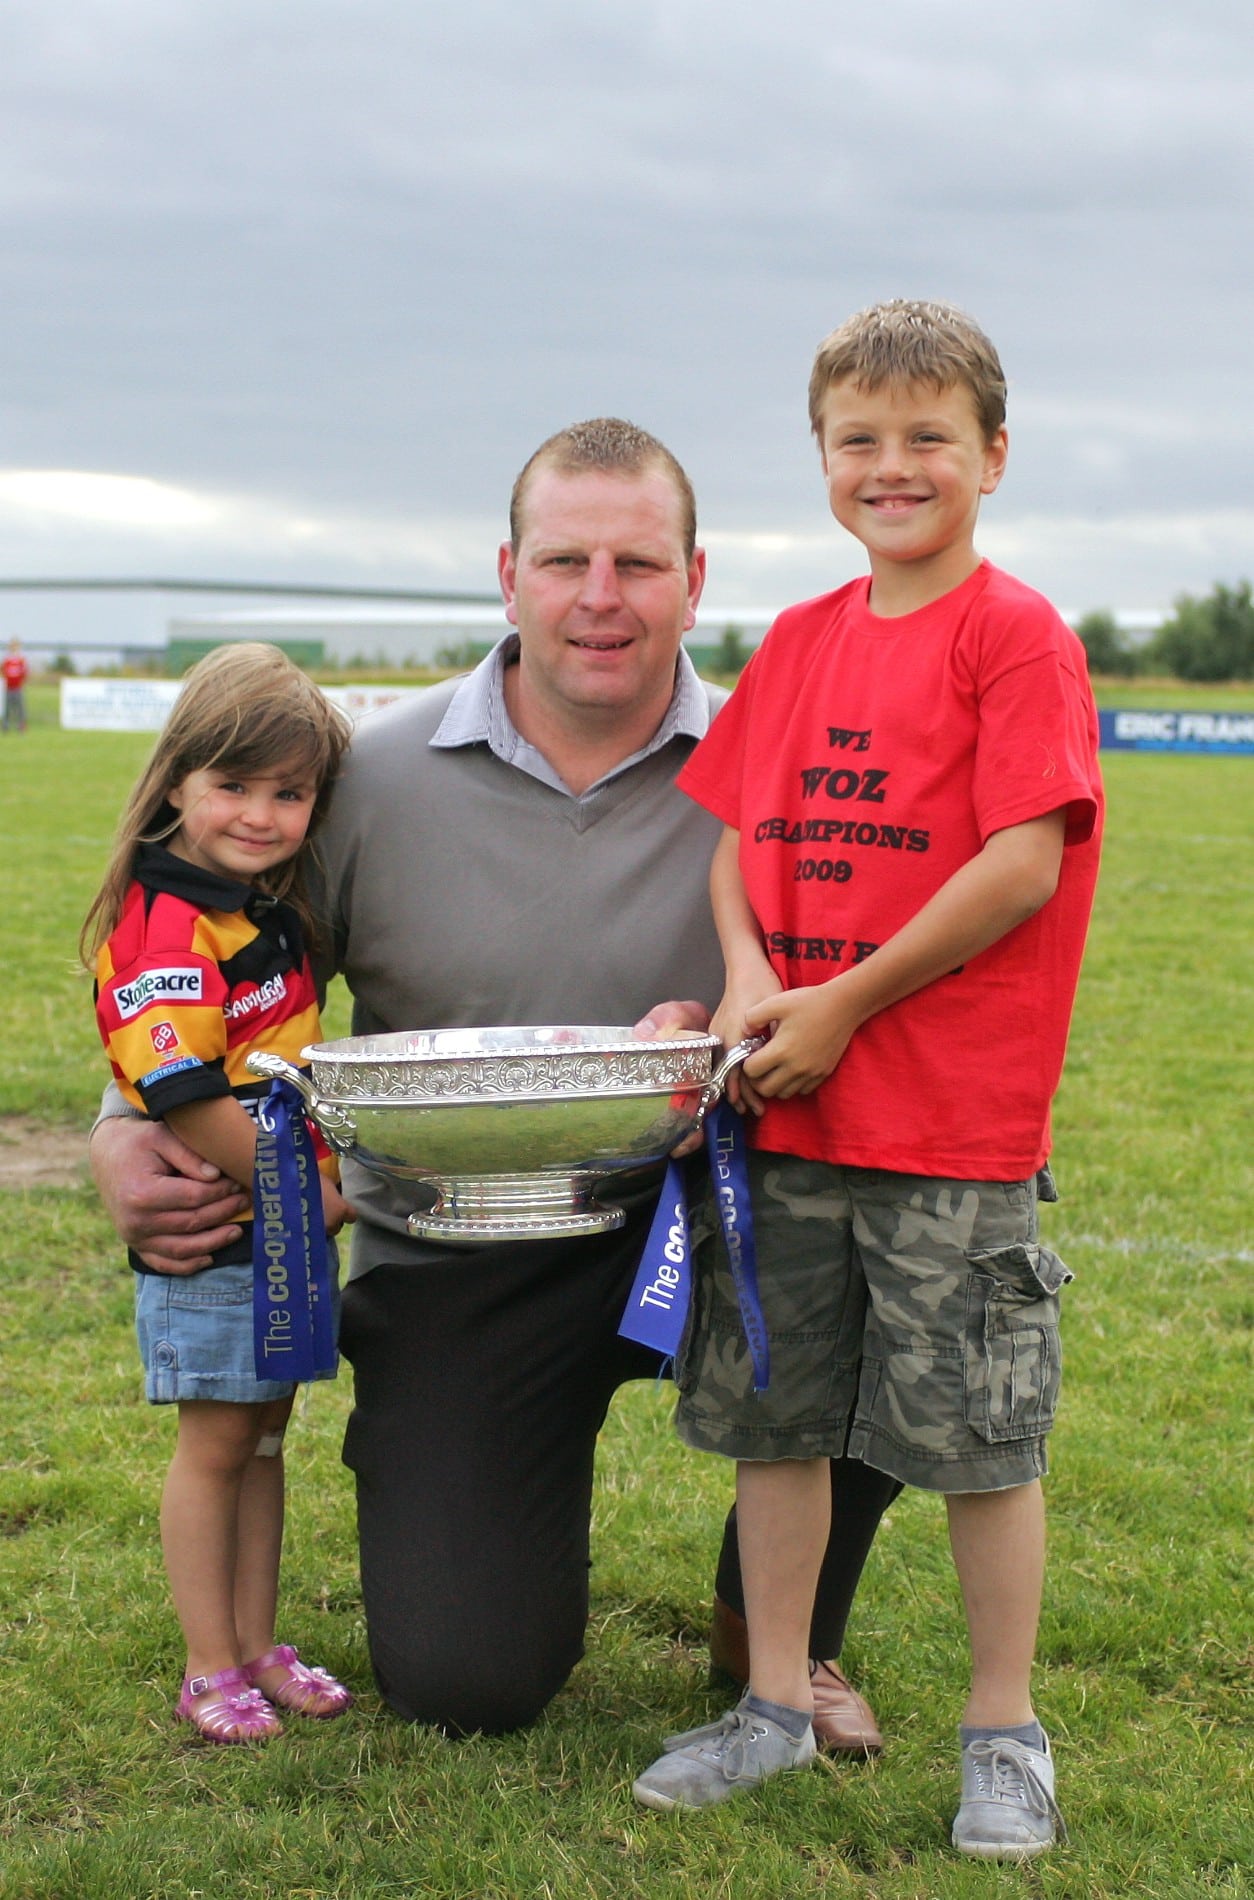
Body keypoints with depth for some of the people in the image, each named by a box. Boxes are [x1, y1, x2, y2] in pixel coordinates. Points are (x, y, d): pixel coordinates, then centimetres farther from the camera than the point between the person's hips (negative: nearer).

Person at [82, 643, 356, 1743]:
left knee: (263, 1434, 15)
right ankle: (211, 1670, 14)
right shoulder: (167, 930, -19)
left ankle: (258, 1646, 26)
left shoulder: (268, 908, 8)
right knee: (216, 1444, 3)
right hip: (216, 1234, -8)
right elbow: (185, 1101, -25)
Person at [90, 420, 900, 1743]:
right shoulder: (374, 778, -4)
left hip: (694, 1224, 1)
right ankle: (461, 1503, 31)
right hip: (450, 1256, 0)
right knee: (461, 1686, -9)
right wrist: (126, 1146, -11)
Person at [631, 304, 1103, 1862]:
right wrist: (747, 977, -7)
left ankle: (1004, 1734, 20)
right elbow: (734, 827, 12)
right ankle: (776, 1704, 27)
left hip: (954, 1120, -6)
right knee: (773, 1412, 12)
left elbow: (1025, 864, -16)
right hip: (786, 1107, 6)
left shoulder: (1016, 635, -9)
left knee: (977, 1433, 4)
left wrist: (847, 1004, -13)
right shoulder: (798, 641, 10)